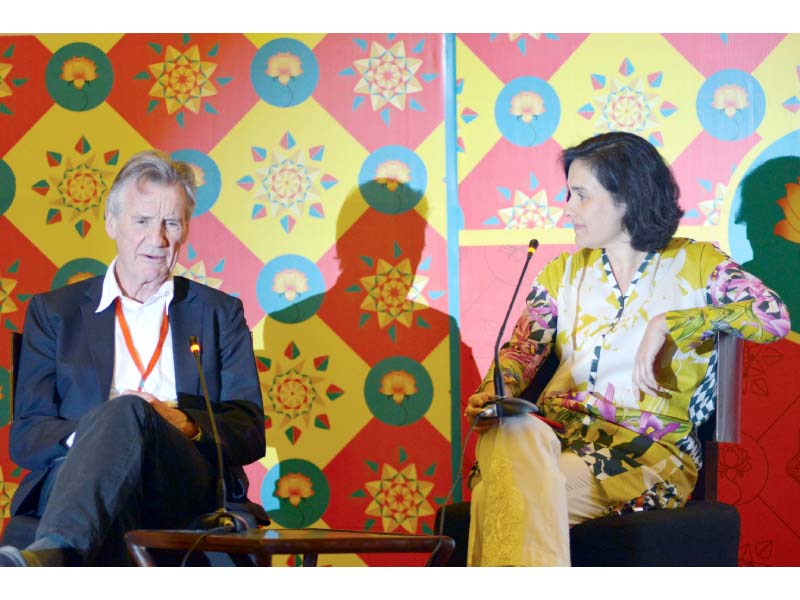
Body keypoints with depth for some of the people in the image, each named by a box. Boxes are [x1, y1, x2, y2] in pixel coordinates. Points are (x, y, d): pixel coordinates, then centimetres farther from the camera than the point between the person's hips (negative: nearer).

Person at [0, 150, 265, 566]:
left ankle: (49, 555, -63)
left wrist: (187, 425, -10)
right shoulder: (53, 311, 22)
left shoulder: (220, 313, 23)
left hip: (187, 487, 0)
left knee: (127, 411, -37)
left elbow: (250, 432, 13)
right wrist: (85, 435, -13)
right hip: (75, 475, 0)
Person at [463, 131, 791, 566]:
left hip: (649, 449, -3)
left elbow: (774, 317, -8)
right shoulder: (564, 273, 21)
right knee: (515, 432, -37)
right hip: (557, 434, 4)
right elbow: (523, 349, 10)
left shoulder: (694, 264, 8)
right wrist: (492, 395, -13)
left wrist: (669, 323, -15)